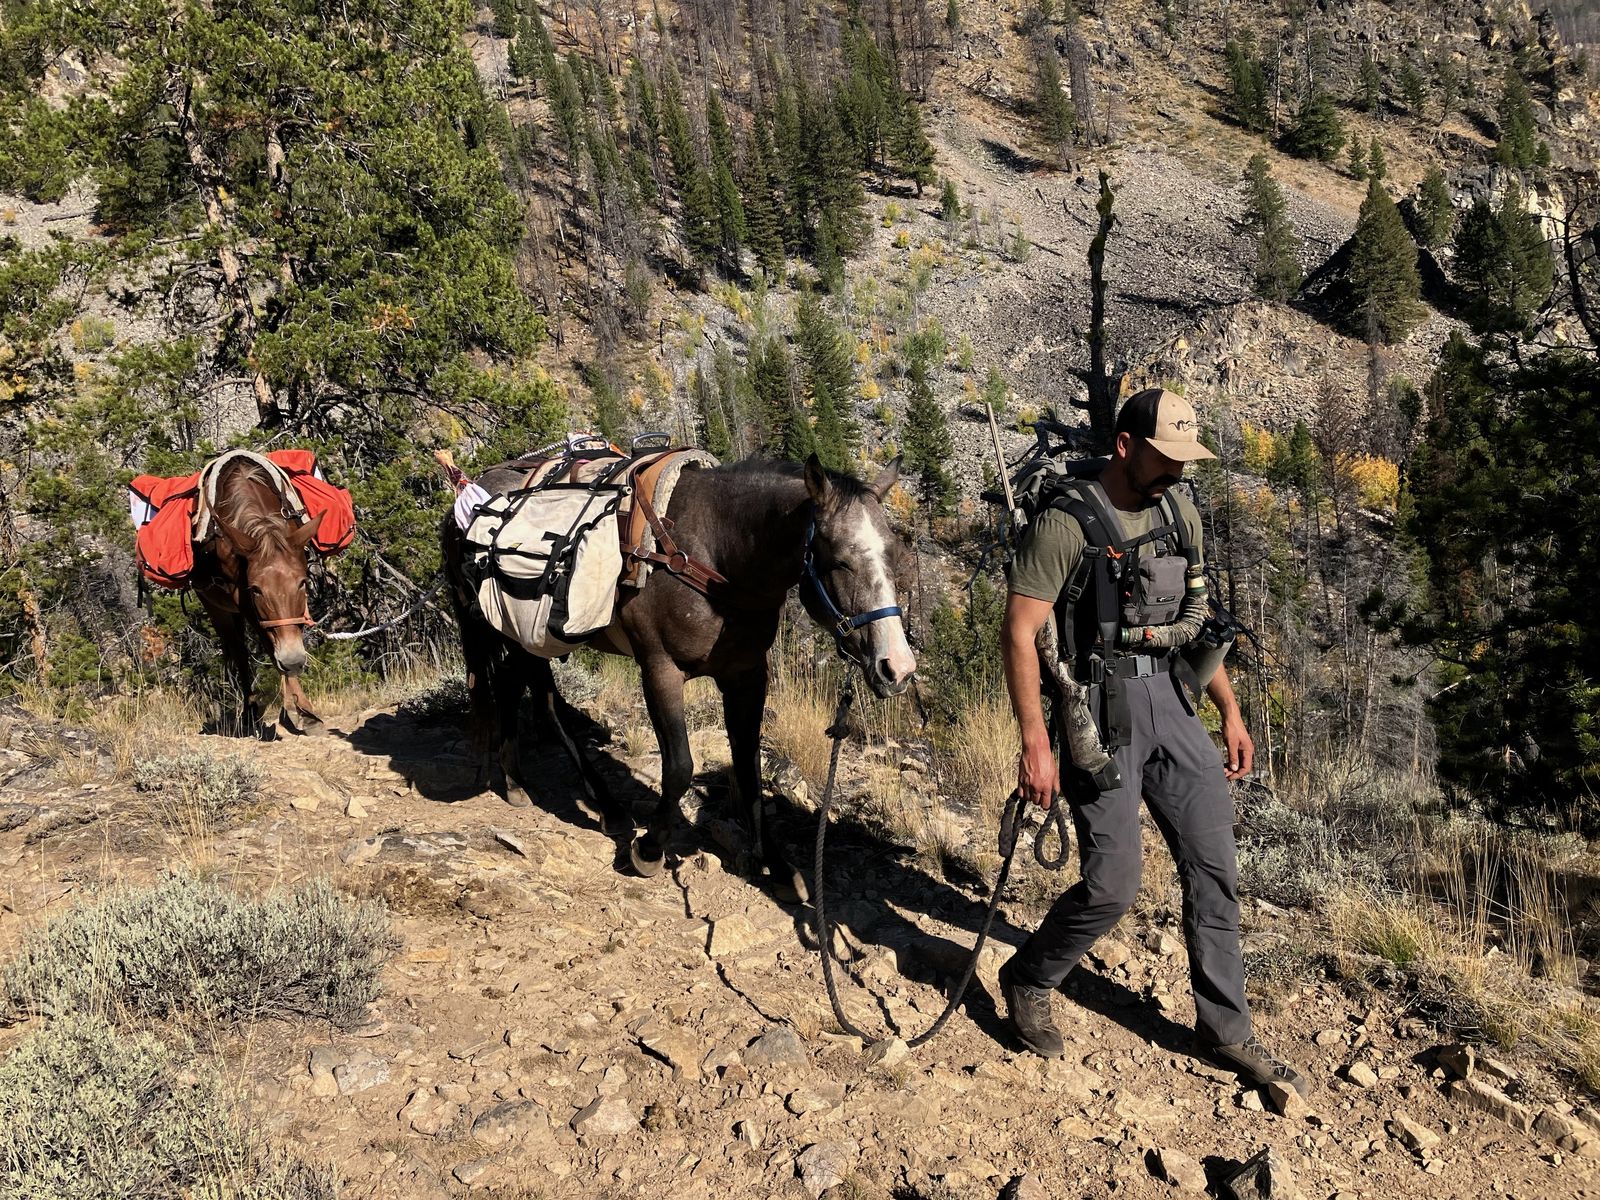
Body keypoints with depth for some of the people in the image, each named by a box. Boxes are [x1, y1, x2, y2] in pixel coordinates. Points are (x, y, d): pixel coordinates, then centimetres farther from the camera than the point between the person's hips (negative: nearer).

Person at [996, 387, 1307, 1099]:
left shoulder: (1179, 514, 9)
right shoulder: (1065, 525, -13)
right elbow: (1019, 633, -15)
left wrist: (1230, 713, 14)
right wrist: (1035, 743, -21)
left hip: (1169, 701, 7)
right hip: (1100, 711, -7)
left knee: (1214, 866, 8)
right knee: (1112, 883, -8)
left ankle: (1225, 1033, 23)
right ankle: (1027, 984, 20)